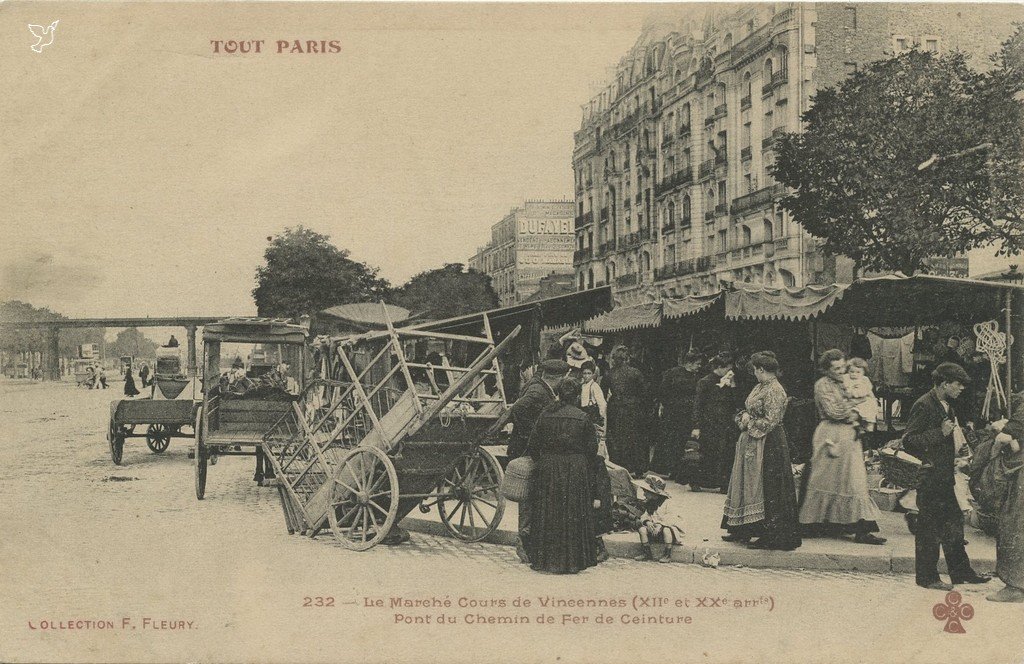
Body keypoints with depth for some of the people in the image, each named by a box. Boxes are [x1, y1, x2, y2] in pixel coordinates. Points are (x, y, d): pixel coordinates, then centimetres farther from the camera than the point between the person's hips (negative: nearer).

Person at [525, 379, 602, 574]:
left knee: (547, 516, 9)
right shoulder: (584, 418, -3)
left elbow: (533, 446, 3)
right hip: (576, 471, -1)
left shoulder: (545, 415, 0)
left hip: (547, 470, 1)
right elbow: (592, 450, -1)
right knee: (573, 516, 7)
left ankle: (544, 558, 13)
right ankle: (572, 560, 10)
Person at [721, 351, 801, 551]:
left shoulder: (775, 391, -18)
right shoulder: (760, 387, 12)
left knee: (765, 488, -4)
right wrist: (745, 416, -1)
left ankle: (770, 537, 3)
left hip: (767, 446, -10)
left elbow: (770, 422, -21)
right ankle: (742, 530, 23)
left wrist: (749, 423, -10)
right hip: (751, 443, 10)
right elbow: (751, 411, 20)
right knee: (747, 483, 14)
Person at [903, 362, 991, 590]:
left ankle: (961, 572, 26)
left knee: (954, 523, 15)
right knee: (928, 528, -1)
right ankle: (927, 577, 8)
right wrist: (940, 433, -23)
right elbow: (909, 441, -19)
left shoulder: (946, 406, 14)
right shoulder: (924, 406, -15)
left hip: (945, 476, 10)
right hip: (929, 478, -10)